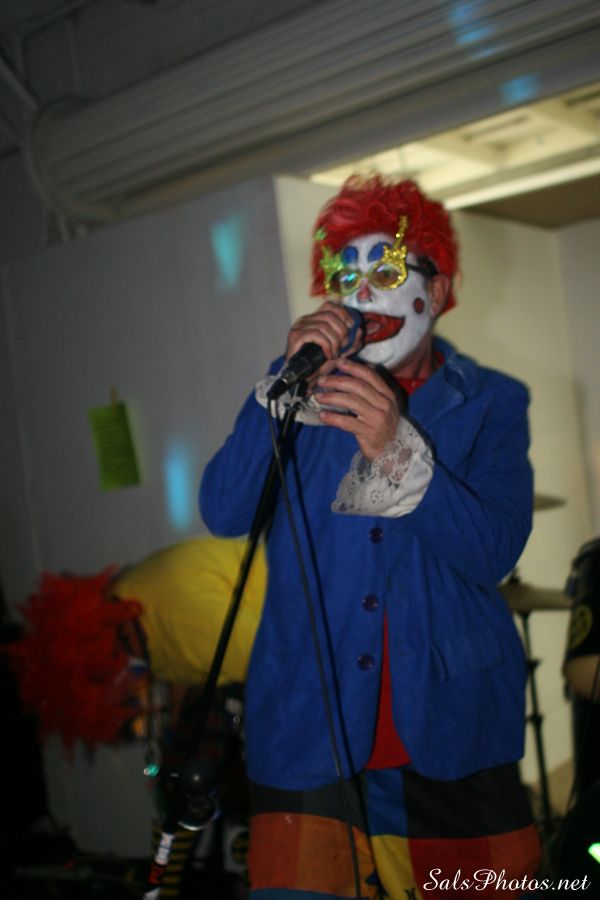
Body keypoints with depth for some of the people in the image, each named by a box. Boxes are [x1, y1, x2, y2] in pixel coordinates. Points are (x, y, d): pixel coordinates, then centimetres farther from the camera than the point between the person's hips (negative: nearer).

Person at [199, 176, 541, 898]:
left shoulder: (491, 404, 3)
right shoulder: (298, 385, 7)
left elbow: (494, 553, -11)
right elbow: (223, 513, -6)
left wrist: (398, 448, -25)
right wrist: (288, 389, -17)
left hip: (451, 733, 0)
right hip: (308, 732, 0)